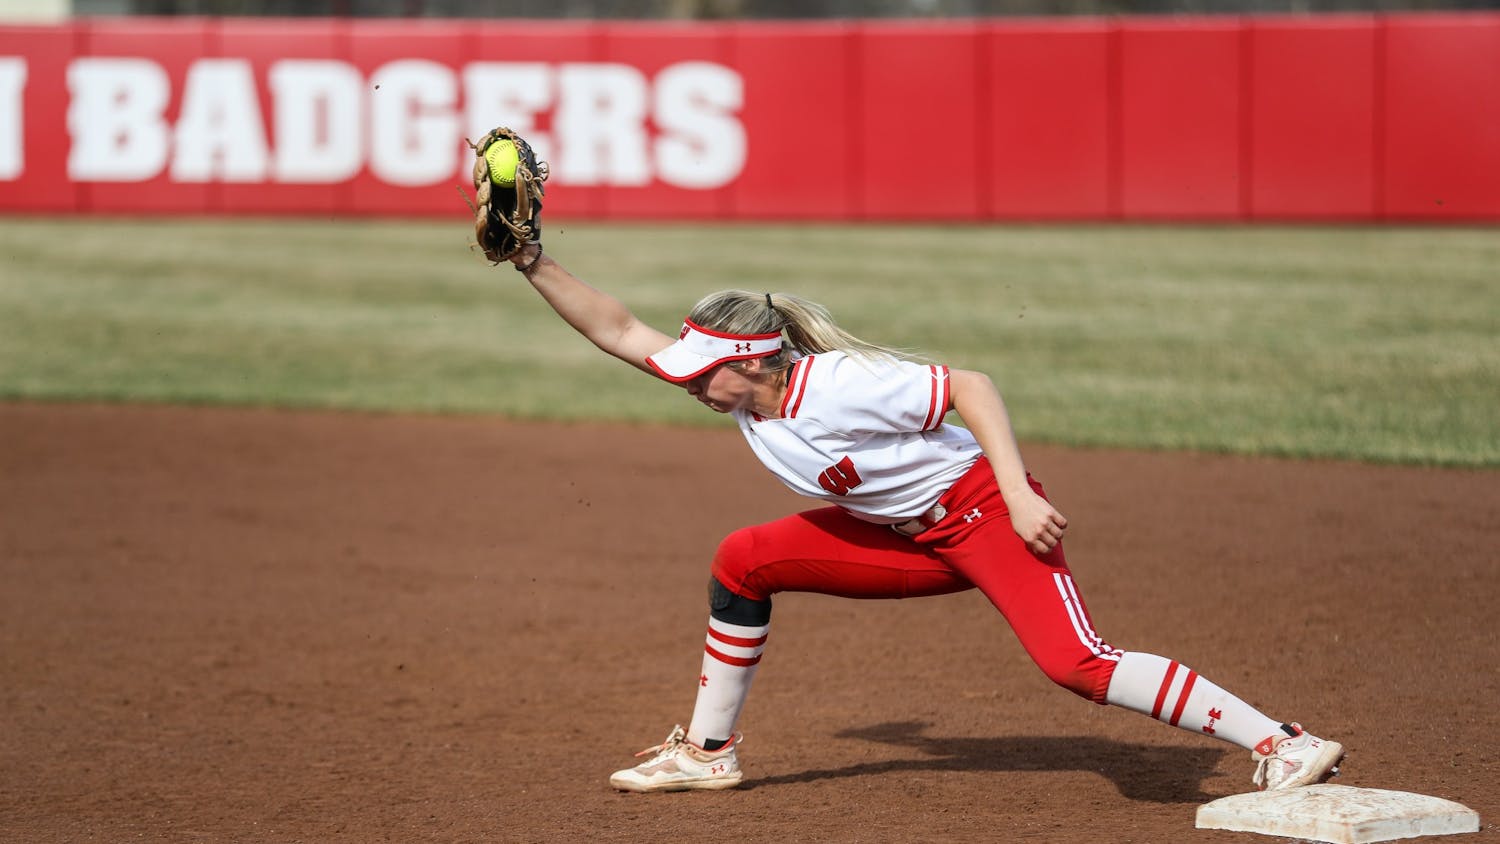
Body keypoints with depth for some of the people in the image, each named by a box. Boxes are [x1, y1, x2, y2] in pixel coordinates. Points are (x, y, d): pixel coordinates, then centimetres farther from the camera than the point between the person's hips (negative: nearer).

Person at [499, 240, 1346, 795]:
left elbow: (970, 385, -28)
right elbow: (618, 330, 2)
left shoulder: (838, 386, -26)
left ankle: (1280, 743, -26)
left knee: (1078, 664, -26)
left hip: (984, 512, -9)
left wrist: (1019, 496, -35)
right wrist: (535, 262, -6)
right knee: (743, 561, 6)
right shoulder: (744, 396, -2)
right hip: (910, 541, 9)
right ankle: (708, 752, 19)